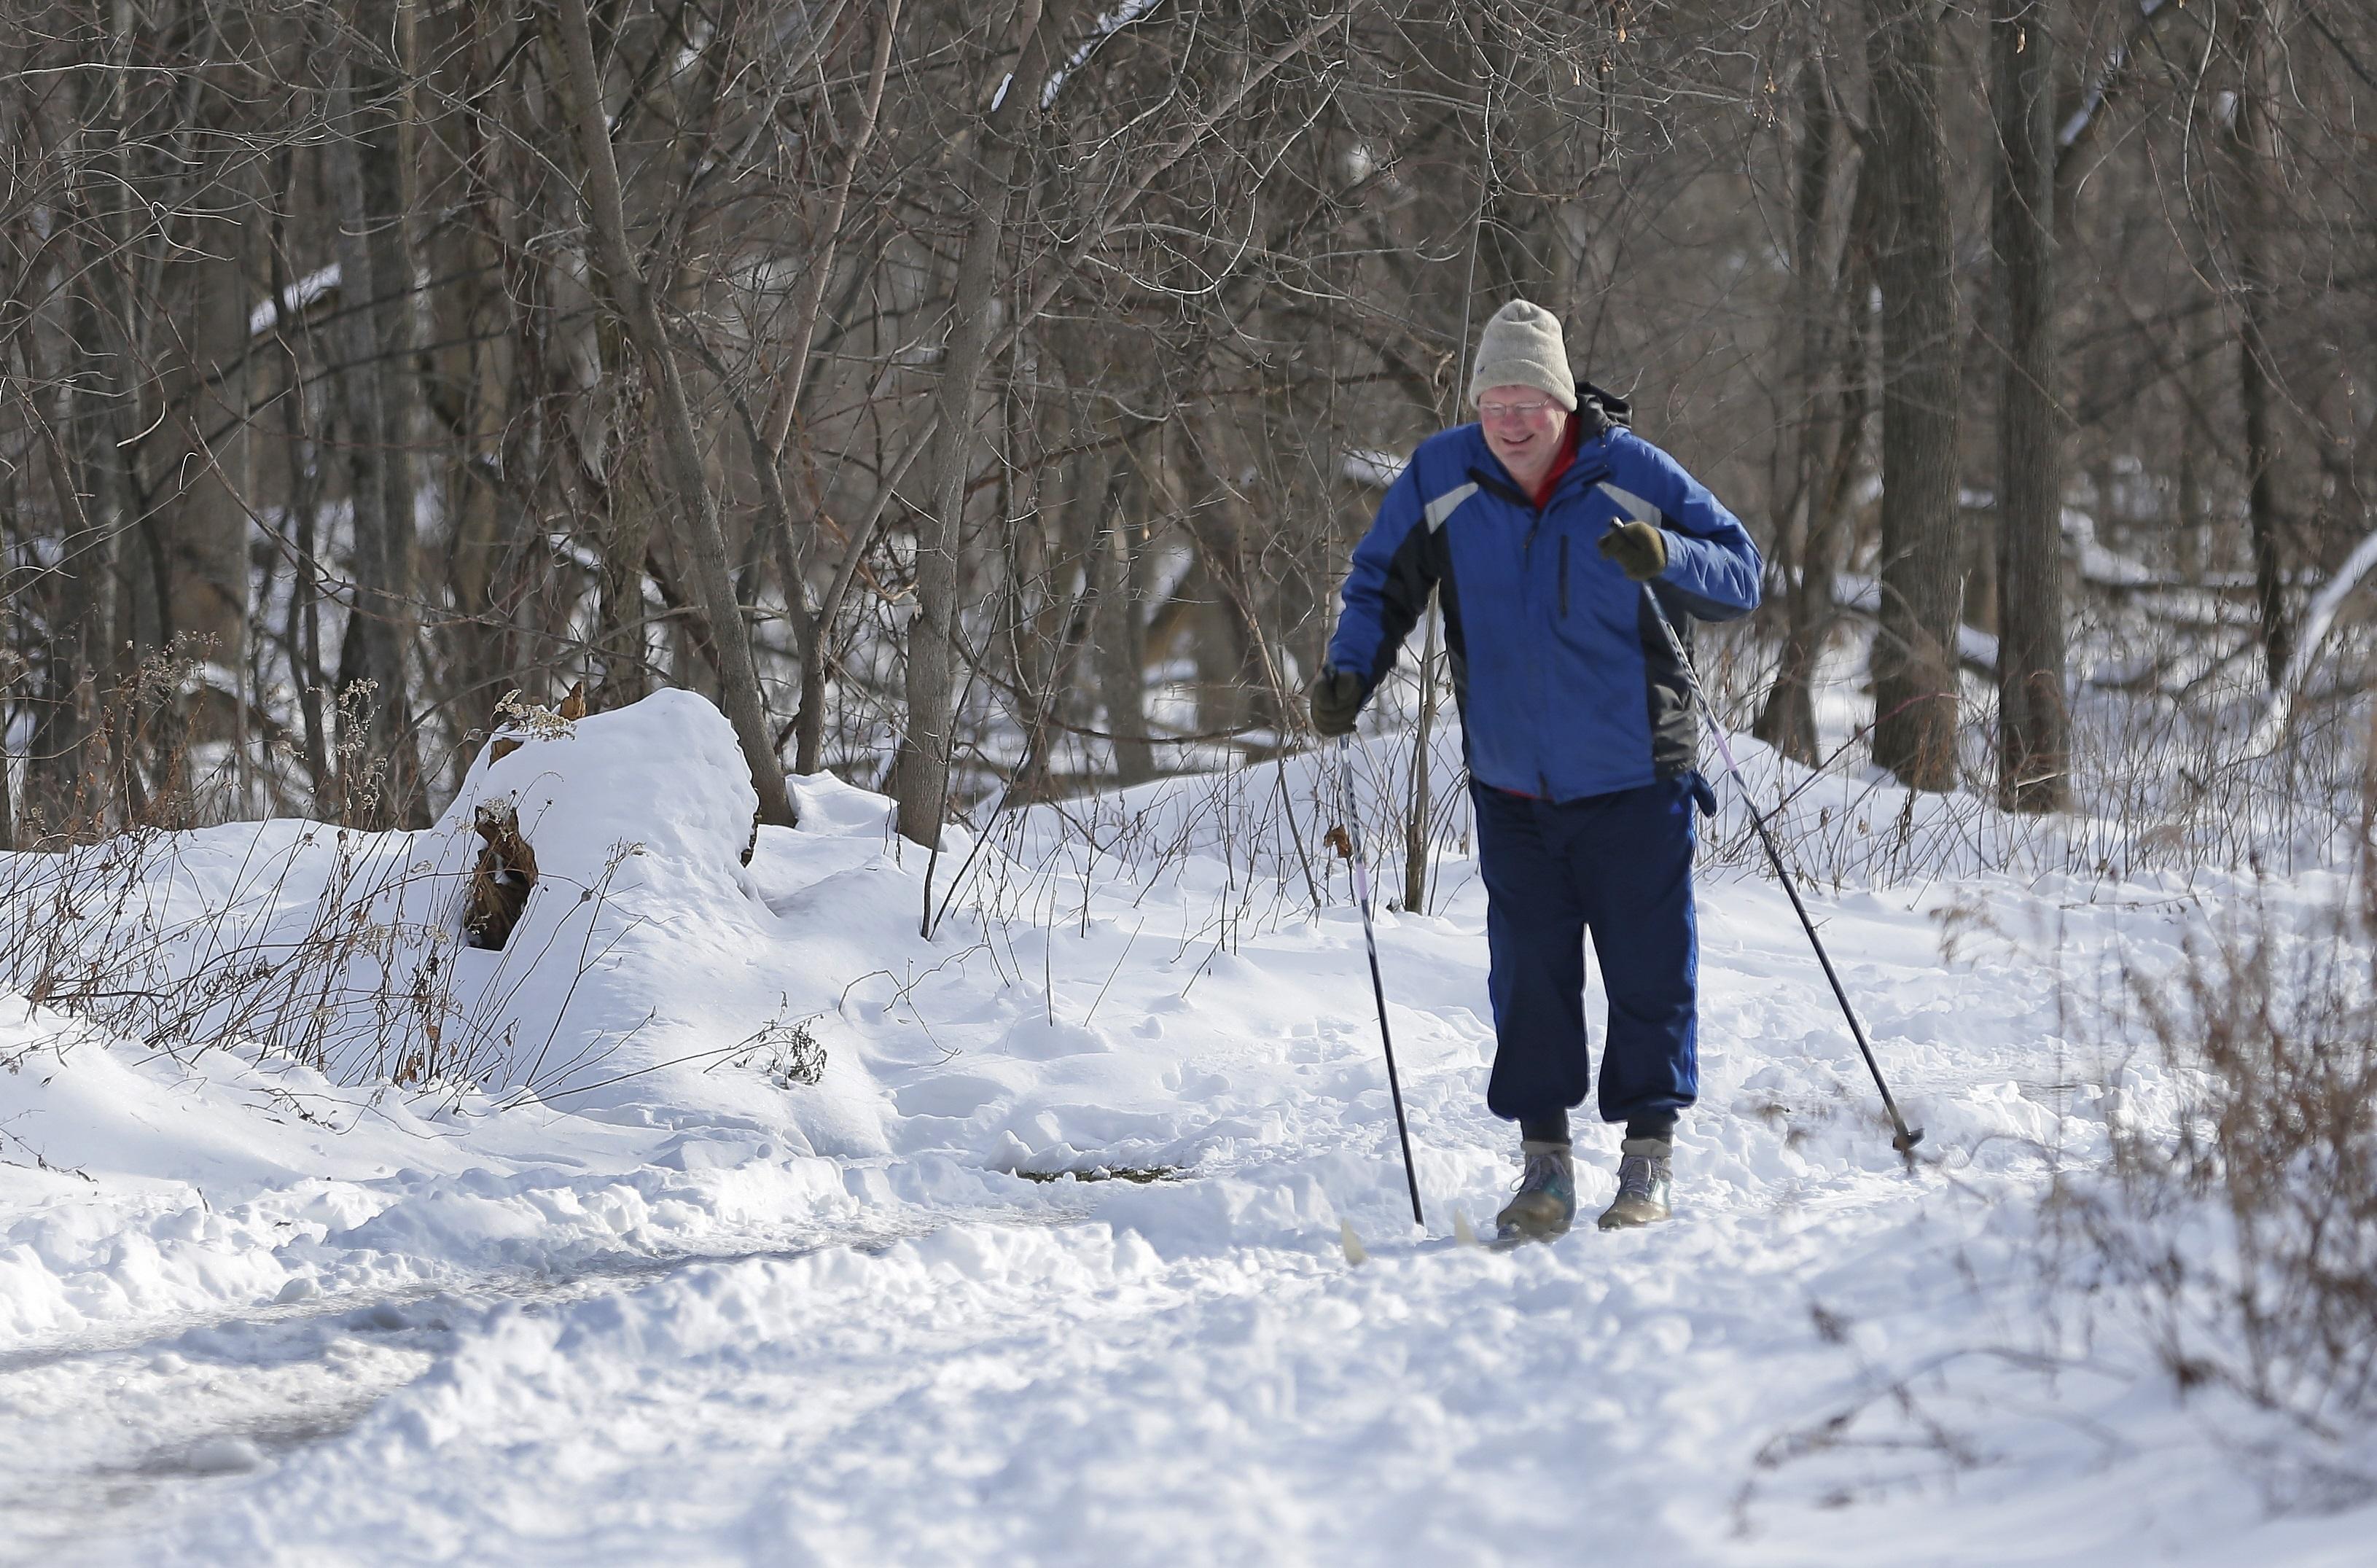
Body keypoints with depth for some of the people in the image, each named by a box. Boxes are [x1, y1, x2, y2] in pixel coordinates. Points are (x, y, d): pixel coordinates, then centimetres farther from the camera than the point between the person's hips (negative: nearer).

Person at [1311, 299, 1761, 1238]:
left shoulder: (1632, 476, -9)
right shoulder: (1442, 478, -4)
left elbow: (1741, 574, -6)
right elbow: (1383, 583, 10)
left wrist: (1665, 560, -26)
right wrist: (1350, 670, -7)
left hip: (1632, 780, -2)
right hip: (1512, 788, 2)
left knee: (1647, 967, 2)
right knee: (1528, 975, 2)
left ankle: (1649, 1160, 13)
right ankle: (1544, 1163, 11)